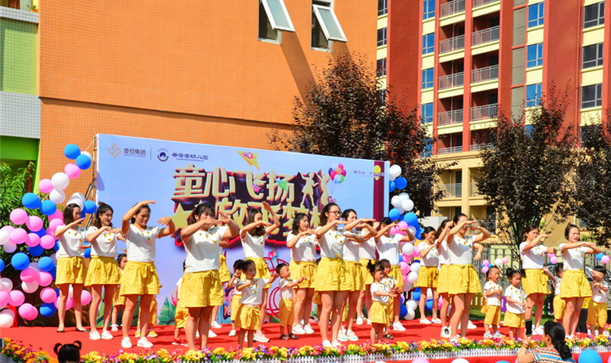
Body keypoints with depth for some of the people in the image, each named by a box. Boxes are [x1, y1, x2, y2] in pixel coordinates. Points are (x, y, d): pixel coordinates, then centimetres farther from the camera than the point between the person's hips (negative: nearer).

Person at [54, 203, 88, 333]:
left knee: (77, 297, 4)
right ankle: (61, 324, 2)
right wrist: (72, 224, -28)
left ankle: (79, 324, 5)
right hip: (65, 261, -3)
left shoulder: (82, 231, 13)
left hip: (79, 262, 3)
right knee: (63, 296, -2)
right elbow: (57, 234, -20)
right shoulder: (62, 228, 4)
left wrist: (87, 246, -22)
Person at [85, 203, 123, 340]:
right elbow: (90, 239, -19)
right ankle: (93, 330, -2)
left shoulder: (114, 231, 12)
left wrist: (121, 231, -19)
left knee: (109, 300, 3)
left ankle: (105, 329, 8)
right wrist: (103, 228, -24)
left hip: (111, 264, 4)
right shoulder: (93, 229, 4)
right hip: (97, 263, -4)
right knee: (97, 299, -6)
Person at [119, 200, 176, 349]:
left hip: (150, 269, 4)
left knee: (146, 306, 5)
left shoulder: (153, 230, 12)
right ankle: (125, 337, 5)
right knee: (131, 305, -3)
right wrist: (140, 204, -21)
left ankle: (142, 338, 11)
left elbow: (171, 231, 6)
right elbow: (125, 219, -21)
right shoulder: (129, 229, 0)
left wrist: (169, 220, -14)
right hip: (133, 268, -4)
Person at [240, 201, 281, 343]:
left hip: (262, 266, 6)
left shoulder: (262, 233, 16)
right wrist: (260, 222, -27)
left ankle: (258, 331, 9)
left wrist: (270, 210, 3)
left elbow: (277, 224, 12)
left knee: (264, 303, 3)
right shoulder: (245, 234, 0)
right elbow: (244, 229, -25)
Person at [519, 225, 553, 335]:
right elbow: (531, 245, -22)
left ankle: (537, 328, 10)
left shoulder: (540, 246, 20)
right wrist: (541, 237, -15)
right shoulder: (523, 245, 1)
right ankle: (528, 330, -13)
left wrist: (552, 250, -11)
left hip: (541, 274, 7)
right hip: (530, 273, -6)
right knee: (532, 301, -13)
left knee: (540, 302, 4)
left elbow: (552, 251, 10)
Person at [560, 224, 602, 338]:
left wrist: (591, 246, -13)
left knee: (577, 310, 3)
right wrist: (583, 243, -32)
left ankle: (572, 335, 8)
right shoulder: (563, 247, 0)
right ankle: (566, 336, -7)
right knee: (570, 309, -9)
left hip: (581, 278, 5)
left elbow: (598, 251, 8)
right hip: (570, 277, -5)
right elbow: (566, 247, -24)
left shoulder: (582, 248, 15)